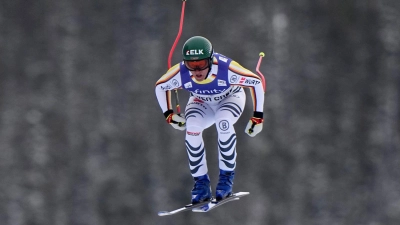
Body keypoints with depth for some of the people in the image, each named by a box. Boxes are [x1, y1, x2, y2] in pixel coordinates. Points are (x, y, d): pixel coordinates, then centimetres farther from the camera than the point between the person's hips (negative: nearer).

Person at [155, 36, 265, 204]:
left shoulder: (226, 69, -39)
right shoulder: (181, 73, -31)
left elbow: (256, 82, -24)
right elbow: (160, 86, -9)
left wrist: (258, 117, -22)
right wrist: (169, 115, -12)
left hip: (230, 97, -2)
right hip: (201, 101, 2)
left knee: (223, 122, -35)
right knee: (192, 128, -28)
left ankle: (227, 177, -19)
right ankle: (201, 183, -14)